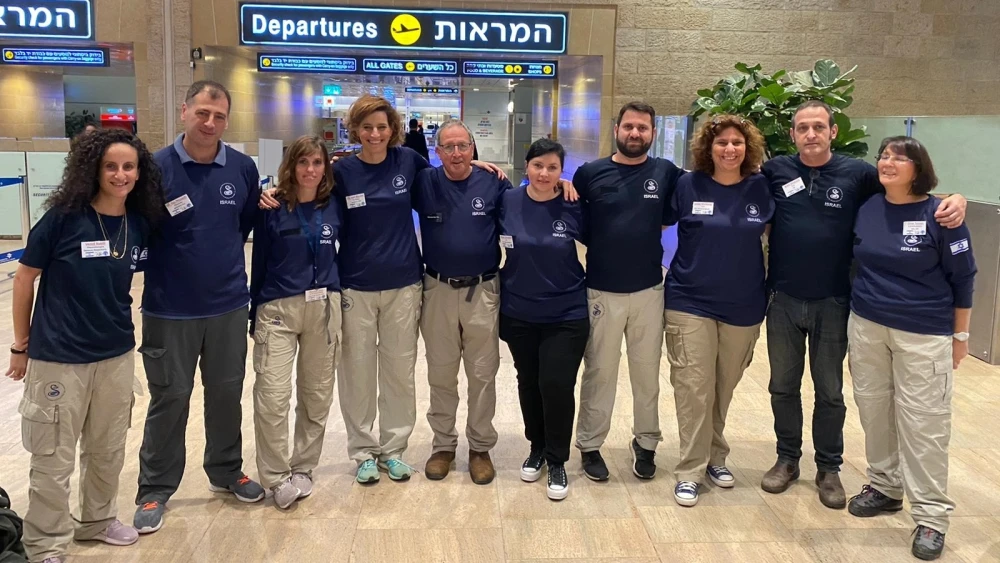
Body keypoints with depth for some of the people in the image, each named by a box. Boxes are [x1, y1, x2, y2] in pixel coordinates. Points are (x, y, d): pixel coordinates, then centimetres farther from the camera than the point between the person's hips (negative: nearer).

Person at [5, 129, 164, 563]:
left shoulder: (141, 224, -3)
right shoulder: (64, 216, -15)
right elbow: (25, 276, -6)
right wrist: (22, 343, 0)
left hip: (118, 355, 4)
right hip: (59, 357, -4)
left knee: (108, 450, 19)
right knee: (54, 461, 6)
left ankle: (97, 520, 40)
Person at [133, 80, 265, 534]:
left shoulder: (243, 168, -2)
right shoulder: (157, 167, -11)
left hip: (229, 305, 3)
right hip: (170, 308, -3)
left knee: (227, 393, 15)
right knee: (169, 399, 8)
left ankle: (227, 471, 35)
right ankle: (155, 491, 24)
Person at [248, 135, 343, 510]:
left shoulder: (334, 206, 4)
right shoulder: (273, 209, -3)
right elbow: (259, 262, 1)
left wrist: (339, 295, 7)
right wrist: (254, 314, 3)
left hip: (324, 307, 3)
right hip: (278, 308, -3)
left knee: (317, 394, 9)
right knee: (272, 395, -11)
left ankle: (303, 469, 24)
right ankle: (277, 477, 4)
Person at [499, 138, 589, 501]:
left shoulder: (573, 208, -8)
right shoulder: (507, 202, -6)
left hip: (566, 315, -2)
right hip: (518, 314, 2)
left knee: (557, 385, -6)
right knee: (529, 383, 14)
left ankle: (557, 461, 14)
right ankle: (537, 448, 35)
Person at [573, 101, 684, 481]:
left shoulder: (667, 173, -1)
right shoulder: (590, 173, -2)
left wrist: (650, 229, -2)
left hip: (649, 291, 1)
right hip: (601, 291, -1)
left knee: (647, 372, 14)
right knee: (599, 373, 9)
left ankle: (646, 443, 31)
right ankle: (590, 445, 24)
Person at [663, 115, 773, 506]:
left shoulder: (762, 188, -1)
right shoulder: (688, 186, -6)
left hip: (744, 305, 3)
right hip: (690, 302, -2)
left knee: (724, 387, 14)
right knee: (694, 387, -4)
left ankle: (715, 456, 33)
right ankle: (690, 471, 6)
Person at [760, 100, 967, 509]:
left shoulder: (857, 173, -5)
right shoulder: (775, 171, -3)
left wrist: (954, 200, -17)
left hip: (832, 304, -1)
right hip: (784, 301, 1)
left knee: (830, 392, 12)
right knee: (783, 387, 14)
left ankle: (828, 469, 28)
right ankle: (787, 459, 32)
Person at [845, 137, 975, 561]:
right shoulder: (867, 209, 2)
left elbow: (962, 277, -5)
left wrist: (960, 335, -2)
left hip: (924, 334, -4)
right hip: (866, 326, 5)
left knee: (922, 421, 0)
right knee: (874, 408, 12)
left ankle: (931, 516, 10)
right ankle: (884, 486, 30)